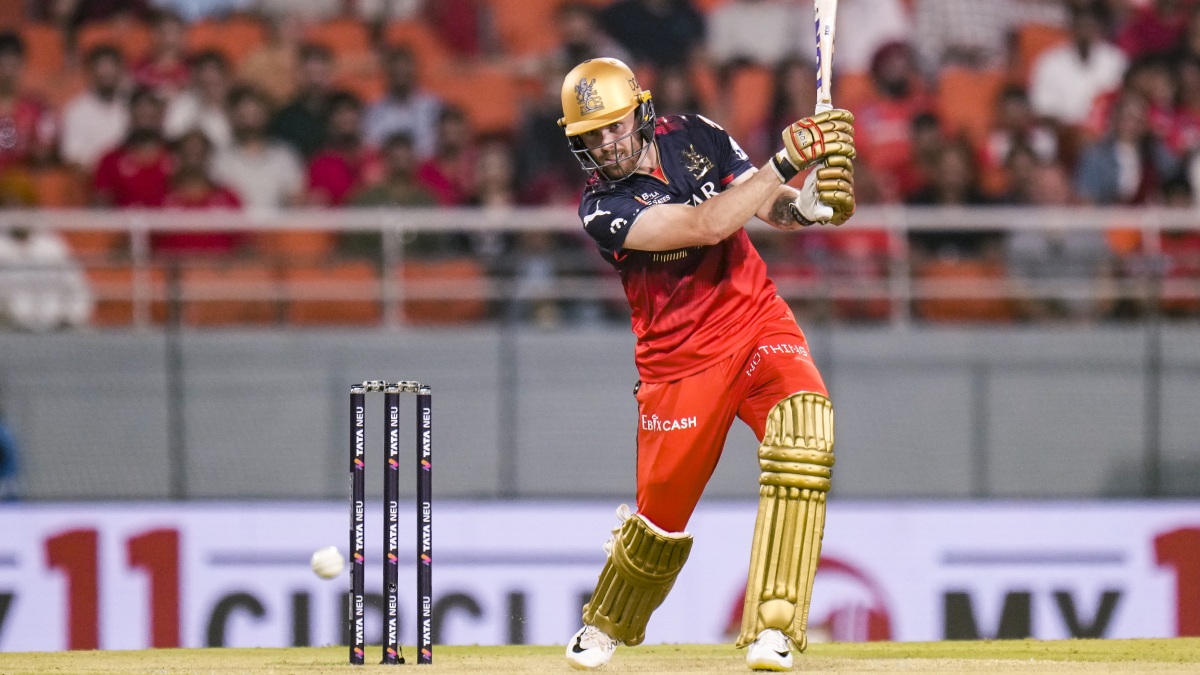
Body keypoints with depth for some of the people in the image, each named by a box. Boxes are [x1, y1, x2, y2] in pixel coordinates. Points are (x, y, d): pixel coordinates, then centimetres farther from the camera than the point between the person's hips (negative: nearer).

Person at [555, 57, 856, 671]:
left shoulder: (695, 138, -2)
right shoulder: (602, 207, -15)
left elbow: (770, 207, 2)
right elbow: (705, 225, -27)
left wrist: (805, 204, -22)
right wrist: (785, 163, -31)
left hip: (756, 320, 2)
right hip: (679, 361, -2)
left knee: (803, 427, -27)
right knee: (662, 513, 3)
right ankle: (605, 624, 38)